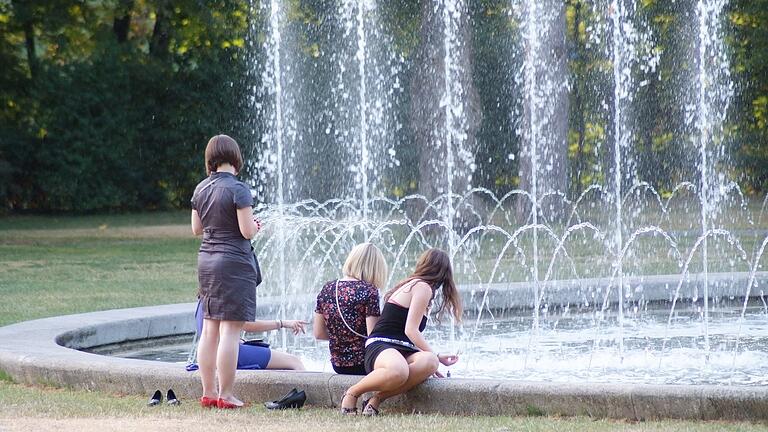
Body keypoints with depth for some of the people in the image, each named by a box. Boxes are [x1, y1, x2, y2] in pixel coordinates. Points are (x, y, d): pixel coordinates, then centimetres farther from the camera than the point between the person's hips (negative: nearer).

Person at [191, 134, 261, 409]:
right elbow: (247, 231, -14)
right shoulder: (238, 189, -13)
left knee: (210, 330, 11)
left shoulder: (201, 189, 7)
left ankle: (208, 392, 14)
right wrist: (256, 225, 6)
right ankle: (225, 395, -6)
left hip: (206, 261, 7)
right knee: (230, 331, -5)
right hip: (234, 263, -7)